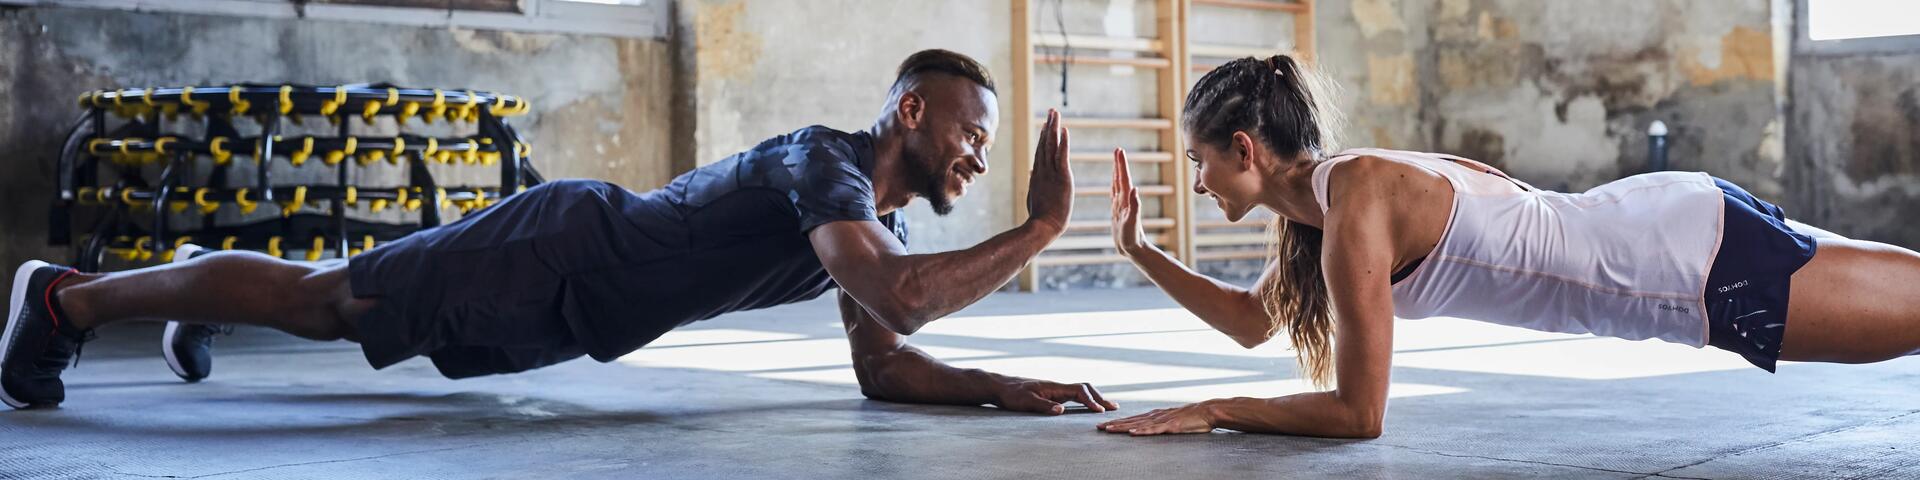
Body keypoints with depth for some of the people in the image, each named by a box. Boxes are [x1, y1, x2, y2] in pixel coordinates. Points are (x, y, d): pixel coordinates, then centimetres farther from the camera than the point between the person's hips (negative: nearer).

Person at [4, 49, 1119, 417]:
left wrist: (1007, 385, -12)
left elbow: (883, 366, 1)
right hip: (554, 252, -8)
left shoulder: (877, 220, 2)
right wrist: (1042, 227, -37)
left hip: (569, 311, 8)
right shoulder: (825, 163, -27)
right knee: (317, 300, 3)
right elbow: (900, 297, -44)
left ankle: (205, 295, 51)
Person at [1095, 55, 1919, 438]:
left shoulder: (1356, 207, -22)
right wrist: (1141, 251, 14)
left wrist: (1210, 413, -14)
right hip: (1676, 222, 8)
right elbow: (1253, 321, 22)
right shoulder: (1319, 198, 6)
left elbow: (1358, 412, -19)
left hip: (1708, 264, -8)